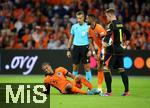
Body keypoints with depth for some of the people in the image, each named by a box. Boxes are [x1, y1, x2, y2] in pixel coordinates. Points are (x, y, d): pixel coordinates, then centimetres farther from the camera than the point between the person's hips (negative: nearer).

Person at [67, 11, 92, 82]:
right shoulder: (74, 26, 9)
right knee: (75, 66, 6)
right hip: (76, 47, 4)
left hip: (85, 47, -4)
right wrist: (68, 50, 11)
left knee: (87, 66, -4)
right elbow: (71, 39, 15)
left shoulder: (87, 27, -3)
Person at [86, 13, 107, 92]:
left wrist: (102, 54, -24)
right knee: (99, 68, 11)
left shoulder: (99, 28, -22)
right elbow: (91, 43, 5)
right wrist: (94, 53, -7)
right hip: (100, 49, 8)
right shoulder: (90, 30, 3)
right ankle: (99, 88, 18)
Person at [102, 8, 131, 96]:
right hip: (120, 49, 8)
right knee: (122, 70, 13)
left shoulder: (112, 24, -12)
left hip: (112, 50, -8)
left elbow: (109, 34, -31)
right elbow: (128, 34, 23)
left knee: (106, 70, -5)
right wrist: (126, 42, 30)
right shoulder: (121, 24, 12)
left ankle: (109, 91, -9)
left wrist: (105, 42, -41)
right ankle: (127, 91, 13)